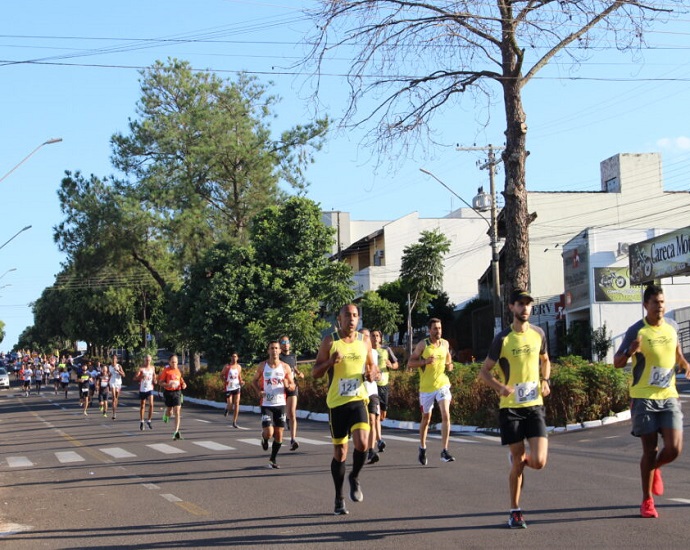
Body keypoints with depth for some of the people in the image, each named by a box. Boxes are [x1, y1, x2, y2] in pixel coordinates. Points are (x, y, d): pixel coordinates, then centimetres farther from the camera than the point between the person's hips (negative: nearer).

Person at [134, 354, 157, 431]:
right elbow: (135, 379, -16)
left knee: (151, 404, -13)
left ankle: (149, 421, 0)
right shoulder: (141, 369, -7)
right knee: (142, 406, 6)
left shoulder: (152, 368, 5)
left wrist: (154, 380, 6)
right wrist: (141, 376, -34)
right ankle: (141, 422, 19)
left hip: (150, 389, 2)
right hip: (142, 389, -2)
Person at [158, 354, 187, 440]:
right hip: (168, 392, -2)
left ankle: (176, 432, -12)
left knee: (177, 412, -10)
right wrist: (168, 385, -23)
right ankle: (166, 415, 52)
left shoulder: (178, 370, 5)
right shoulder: (166, 370, -6)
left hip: (177, 392, 2)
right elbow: (160, 382, -6)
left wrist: (183, 384, 1)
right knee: (169, 411, 12)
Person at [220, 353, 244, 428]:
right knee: (230, 405, -5)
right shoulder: (227, 367, -5)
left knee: (236, 404, -7)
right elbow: (221, 375, 1)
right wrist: (225, 381, -17)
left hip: (237, 387, 3)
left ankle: (234, 422, -1)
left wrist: (241, 382, 2)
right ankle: (227, 409, 35)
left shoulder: (239, 367, 7)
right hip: (229, 388, -3)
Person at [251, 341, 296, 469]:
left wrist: (288, 386, -18)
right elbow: (254, 381, 14)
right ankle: (264, 438, 23)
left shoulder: (285, 367, 1)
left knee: (279, 434, 3)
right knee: (269, 433, -14)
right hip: (266, 405, -1)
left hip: (280, 404, 2)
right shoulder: (263, 366, 0)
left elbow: (293, 386, 6)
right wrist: (259, 391, -5)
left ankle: (273, 459, 20)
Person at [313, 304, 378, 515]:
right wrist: (330, 362, -19)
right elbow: (315, 372, 0)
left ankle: (354, 478, 9)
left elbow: (372, 365, 18)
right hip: (336, 402, -1)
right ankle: (339, 499, 19)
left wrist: (372, 373, -6)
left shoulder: (364, 341, 6)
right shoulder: (329, 341, -2)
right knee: (339, 452, 5)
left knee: (362, 443, -20)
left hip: (358, 400, 1)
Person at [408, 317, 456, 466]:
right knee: (426, 418, 11)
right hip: (426, 387, -2)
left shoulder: (445, 344, 5)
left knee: (446, 415, -15)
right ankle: (422, 448, 32)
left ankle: (445, 451, -14)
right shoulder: (422, 345, -6)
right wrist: (425, 361, -23)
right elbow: (410, 363, -6)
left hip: (442, 384, 2)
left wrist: (449, 366, 2)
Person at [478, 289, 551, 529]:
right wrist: (501, 387, -21)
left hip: (534, 405, 3)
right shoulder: (503, 338, -6)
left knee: (538, 462, -10)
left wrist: (545, 381, 4)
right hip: (510, 407, -3)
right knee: (517, 465, 1)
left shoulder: (538, 334, 5)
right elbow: (484, 372, -2)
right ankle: (515, 512, 17)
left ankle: (519, 457, 26)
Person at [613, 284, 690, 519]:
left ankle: (655, 468, 28)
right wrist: (630, 351, -27)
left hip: (669, 396, 4)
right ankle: (647, 501, 15)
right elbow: (617, 363, -6)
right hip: (643, 397, -4)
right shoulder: (636, 331, -9)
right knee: (650, 449, 0)